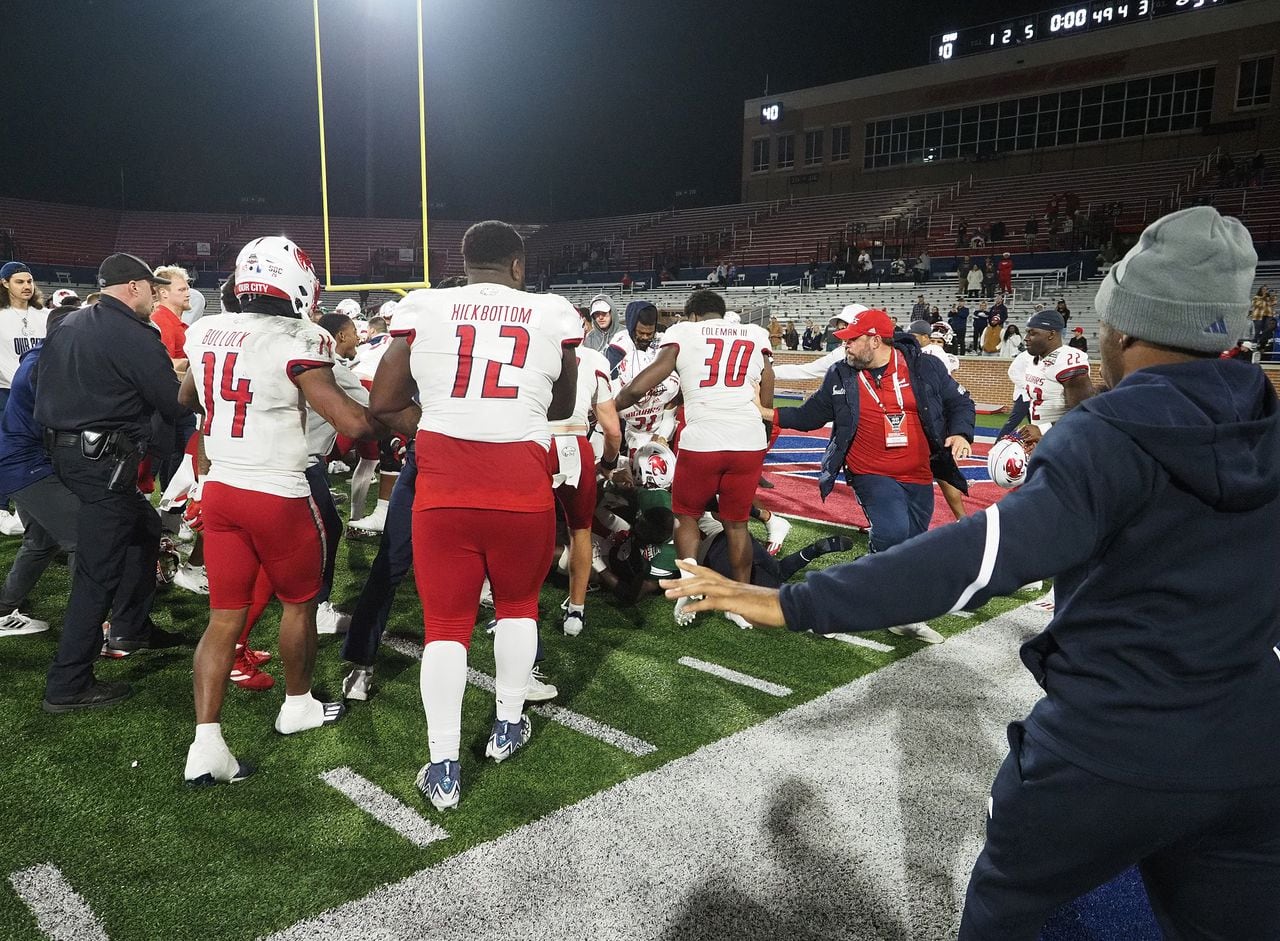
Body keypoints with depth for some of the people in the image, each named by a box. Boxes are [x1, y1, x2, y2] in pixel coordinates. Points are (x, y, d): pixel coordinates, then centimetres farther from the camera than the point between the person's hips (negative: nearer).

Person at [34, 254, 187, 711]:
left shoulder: (66, 325, 11)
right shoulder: (136, 337, -15)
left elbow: (45, 383, 19)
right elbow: (175, 407, -11)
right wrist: (180, 381, 9)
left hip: (64, 448, 9)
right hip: (105, 460, -9)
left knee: (144, 527, 25)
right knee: (98, 571, -3)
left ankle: (130, 628, 34)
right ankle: (68, 686, 3)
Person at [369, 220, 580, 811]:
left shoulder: (424, 308, 4)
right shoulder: (553, 314, 4)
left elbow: (383, 404, 6)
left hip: (443, 485, 0)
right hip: (521, 484, 0)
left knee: (445, 621, 11)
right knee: (517, 602, 23)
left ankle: (443, 770, 15)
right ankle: (507, 727, 36)